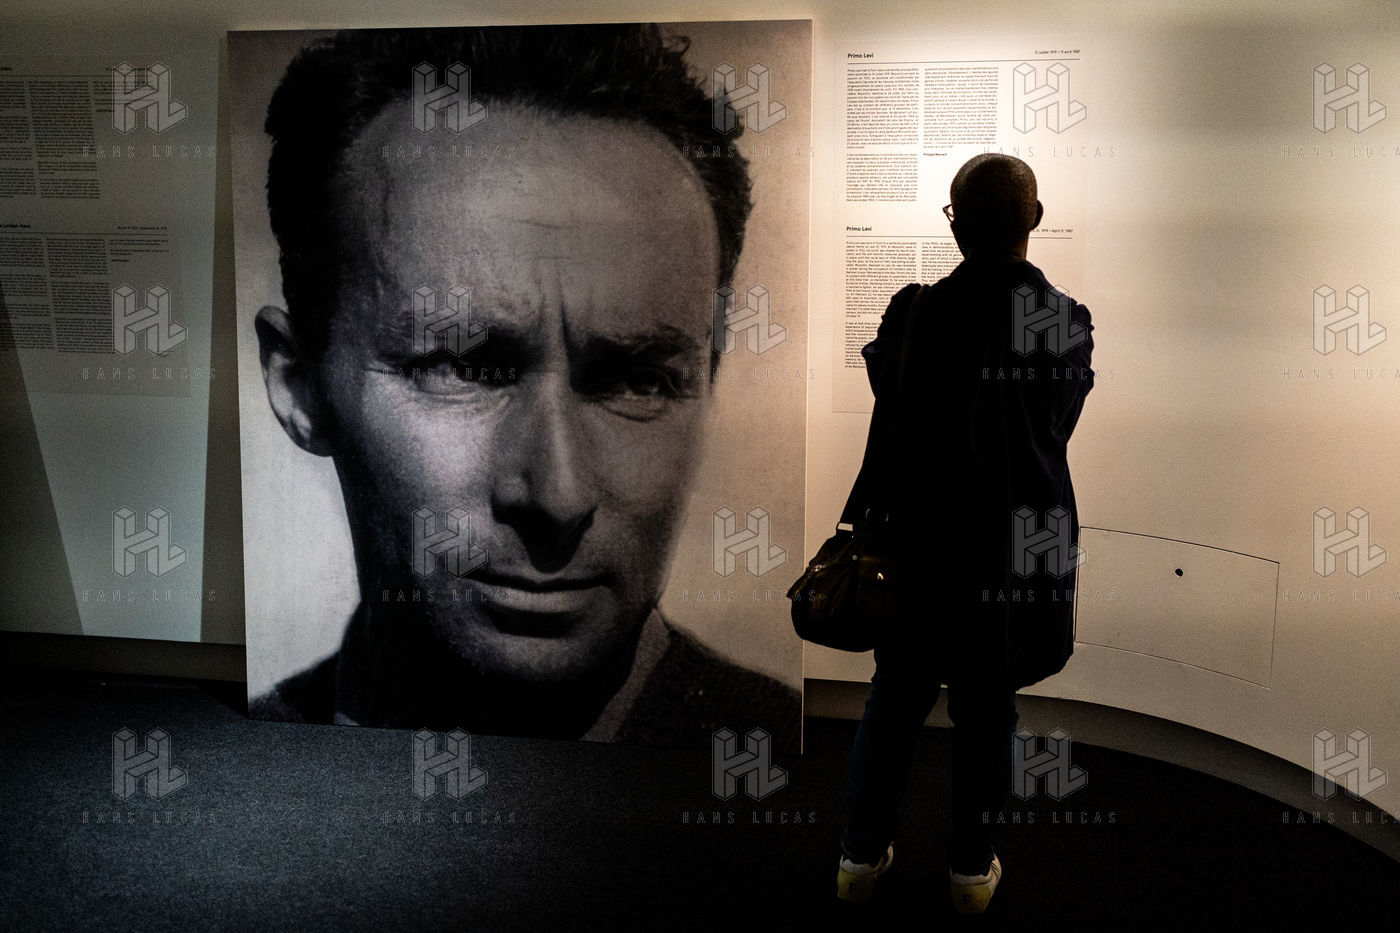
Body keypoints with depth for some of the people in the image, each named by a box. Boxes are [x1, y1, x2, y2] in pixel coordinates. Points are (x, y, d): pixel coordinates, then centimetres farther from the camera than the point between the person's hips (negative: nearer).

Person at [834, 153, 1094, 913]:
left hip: (924, 545, 0)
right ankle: (971, 868, 28)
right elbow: (1060, 429, 2)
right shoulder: (1067, 322, -10)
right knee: (988, 711, 15)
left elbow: (889, 416, -1)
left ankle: (861, 856, 25)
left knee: (895, 700, 16)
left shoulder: (915, 314, -14)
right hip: (1023, 551, 1)